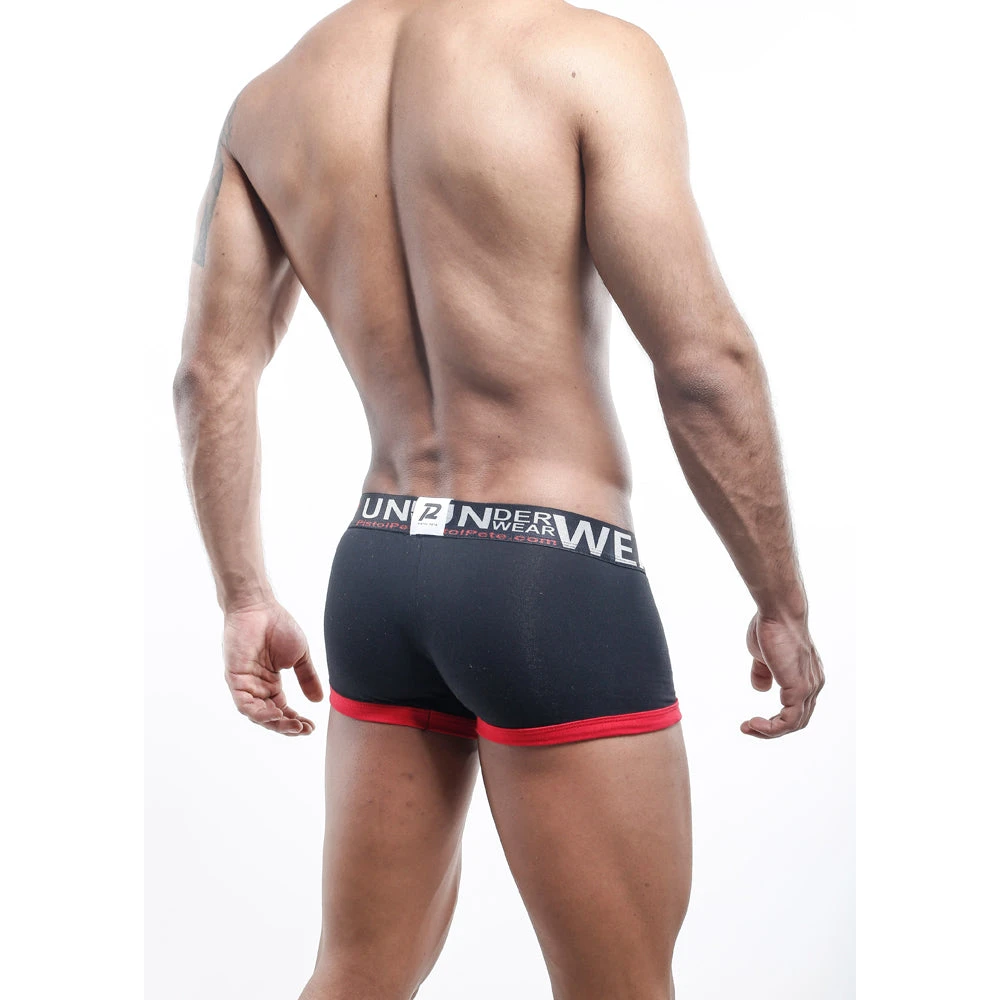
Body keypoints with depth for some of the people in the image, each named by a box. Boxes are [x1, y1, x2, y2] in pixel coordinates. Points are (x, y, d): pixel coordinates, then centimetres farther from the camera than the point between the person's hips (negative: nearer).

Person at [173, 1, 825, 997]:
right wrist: (781, 602, -4)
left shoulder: (269, 99, 8)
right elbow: (703, 361, -14)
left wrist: (245, 596, 16)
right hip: (553, 575, -6)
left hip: (375, 572, 6)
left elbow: (211, 373, 8)